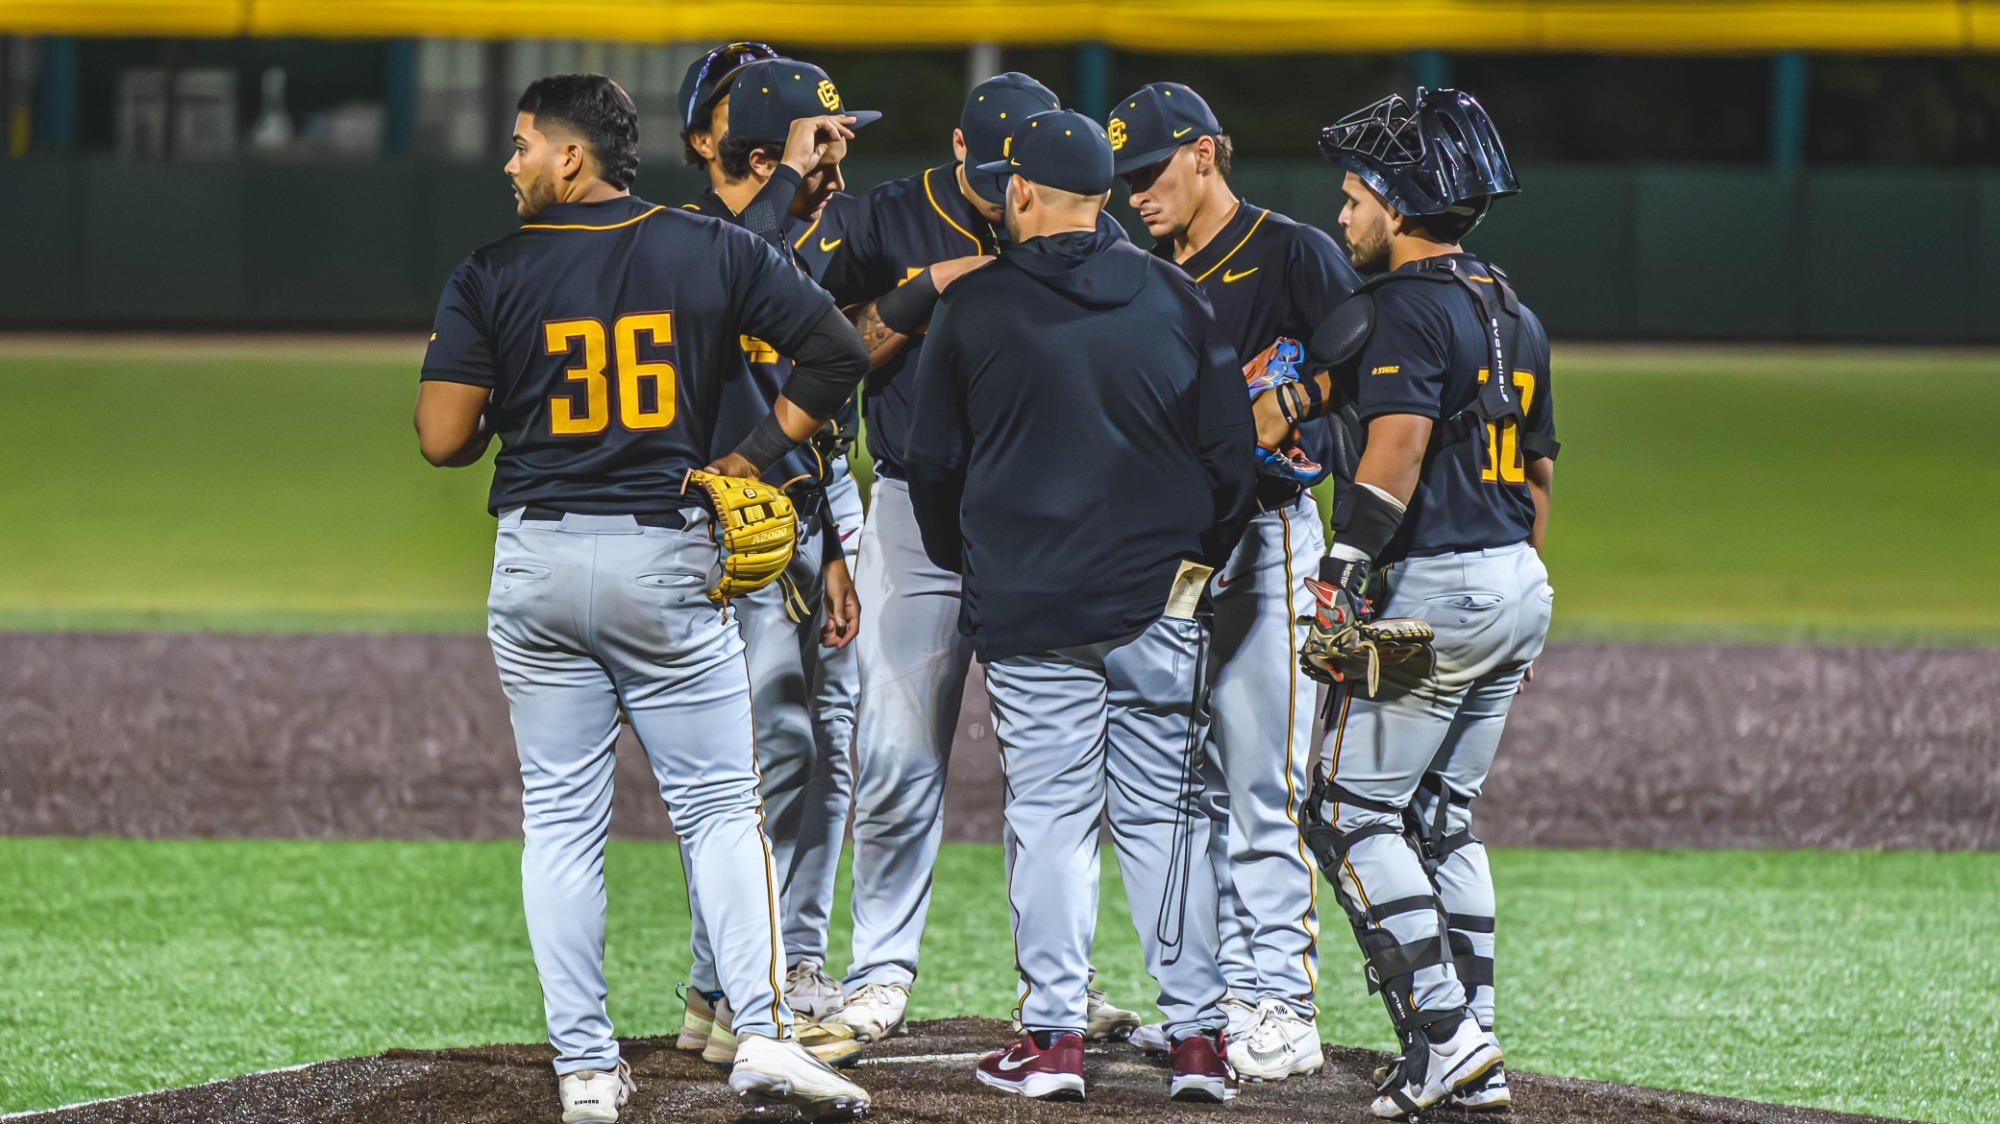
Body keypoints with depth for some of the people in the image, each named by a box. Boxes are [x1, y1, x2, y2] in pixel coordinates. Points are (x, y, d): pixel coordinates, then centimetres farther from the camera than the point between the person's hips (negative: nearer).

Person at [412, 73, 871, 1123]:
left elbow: (444, 438, -6)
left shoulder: (491, 276, -3)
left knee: (560, 817, 7)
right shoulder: (716, 253, 1)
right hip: (667, 560, 0)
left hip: (537, 564, 0)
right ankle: (764, 1035, -10)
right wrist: (754, 455, 5)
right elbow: (838, 349, 1)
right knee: (719, 805, 5)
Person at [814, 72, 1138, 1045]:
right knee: (898, 763, -3)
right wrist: (928, 289, -13)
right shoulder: (884, 223, 1)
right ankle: (881, 975, 8)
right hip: (916, 517, -1)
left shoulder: (1091, 239, 4)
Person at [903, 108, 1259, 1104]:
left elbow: (933, 462, 6)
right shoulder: (1175, 300, 3)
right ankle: (1196, 1036, 3)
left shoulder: (972, 307, -1)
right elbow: (1231, 452, 5)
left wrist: (967, 571, 22)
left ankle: (1053, 1033, -1)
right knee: (1166, 815, 6)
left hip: (1026, 608, -2)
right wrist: (1198, 563, 19)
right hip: (1159, 608, 2)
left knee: (1049, 814, 2)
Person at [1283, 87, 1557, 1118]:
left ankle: (1446, 1032, -12)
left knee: (1351, 812, -3)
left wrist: (1342, 577, -27)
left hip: (1437, 592, -9)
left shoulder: (1408, 307, -12)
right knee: (1441, 818, 16)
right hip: (1518, 588, 9)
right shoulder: (1512, 313, 16)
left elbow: (1397, 447, -24)